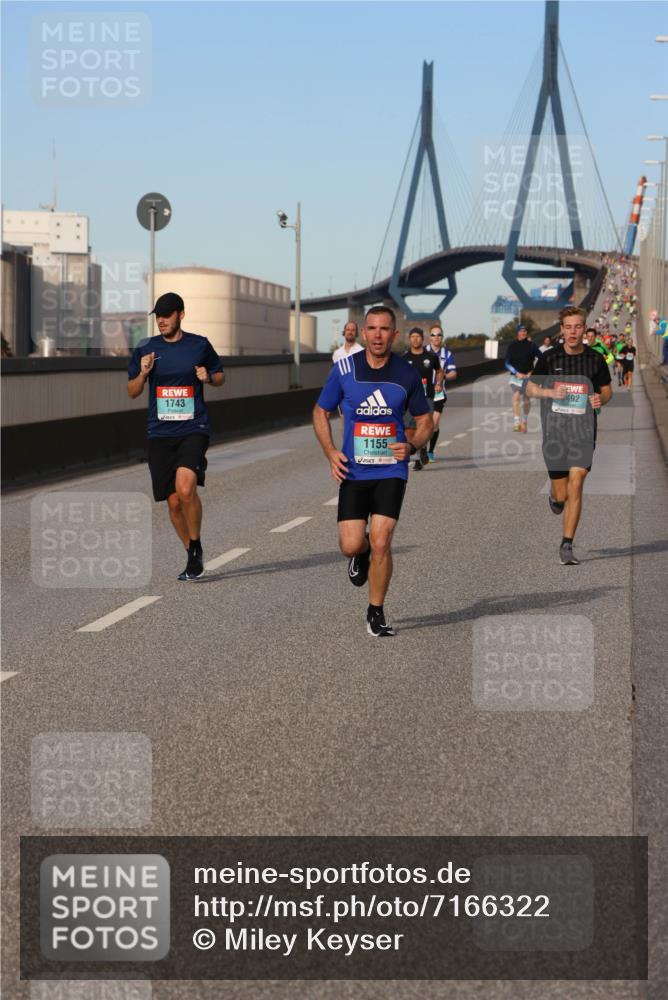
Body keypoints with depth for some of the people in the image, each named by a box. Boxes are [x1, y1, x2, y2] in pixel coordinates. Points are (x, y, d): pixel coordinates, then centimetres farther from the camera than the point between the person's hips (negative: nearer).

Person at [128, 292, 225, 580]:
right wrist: (143, 373, -9)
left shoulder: (200, 345, 3)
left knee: (186, 487, -24)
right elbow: (132, 392, 11)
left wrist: (208, 376, -5)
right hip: (160, 434, 3)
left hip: (193, 429, -2)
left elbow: (220, 376, 17)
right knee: (173, 501, 3)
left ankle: (195, 546, -1)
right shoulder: (146, 349, 5)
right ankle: (193, 557, 23)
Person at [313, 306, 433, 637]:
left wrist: (412, 445, -8)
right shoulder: (344, 369, -2)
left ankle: (376, 613, 7)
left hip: (391, 471, -1)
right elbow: (321, 412, 9)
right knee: (350, 545, -5)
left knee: (380, 542, -12)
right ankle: (361, 554, 36)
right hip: (353, 472, 1)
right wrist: (330, 452, -5)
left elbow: (426, 420, 12)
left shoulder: (407, 374, -1)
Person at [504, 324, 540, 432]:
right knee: (516, 396, -21)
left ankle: (524, 422, 28)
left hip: (528, 376, 1)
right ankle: (516, 422, -27)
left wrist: (533, 372, -5)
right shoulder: (512, 345, -1)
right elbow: (507, 363, 1)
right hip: (516, 375, -1)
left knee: (526, 400, 6)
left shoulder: (531, 345, -2)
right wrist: (516, 373, -11)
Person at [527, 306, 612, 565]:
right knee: (561, 494, 4)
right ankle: (554, 494, 44)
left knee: (575, 486, -13)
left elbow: (607, 390, 13)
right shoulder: (550, 358, 0)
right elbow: (530, 388, 7)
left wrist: (601, 399, -10)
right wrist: (550, 392, -13)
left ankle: (567, 546, -6)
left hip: (584, 430, 0)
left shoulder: (595, 359, 1)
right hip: (555, 430, 0)